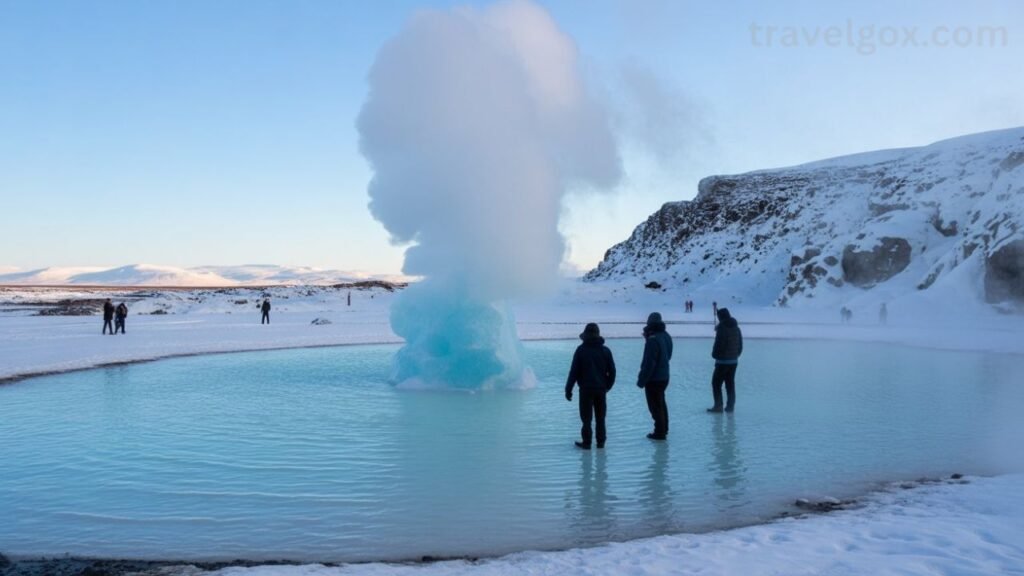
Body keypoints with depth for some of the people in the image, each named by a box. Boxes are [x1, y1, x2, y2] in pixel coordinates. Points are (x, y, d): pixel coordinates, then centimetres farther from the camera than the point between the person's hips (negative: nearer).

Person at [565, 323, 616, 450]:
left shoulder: (581, 350, -7)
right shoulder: (605, 350, 3)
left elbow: (574, 371, -8)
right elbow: (612, 371, 6)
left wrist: (568, 389, -3)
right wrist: (608, 386, 19)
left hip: (586, 389, -3)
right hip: (601, 389, 3)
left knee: (586, 417, 4)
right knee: (600, 418, 13)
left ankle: (587, 443, 5)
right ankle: (601, 442, 16)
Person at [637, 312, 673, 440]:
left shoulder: (653, 340, -24)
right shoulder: (666, 336, 3)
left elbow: (649, 363, -25)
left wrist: (642, 380, -16)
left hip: (654, 379, -9)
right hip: (664, 376, 9)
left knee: (655, 406, 2)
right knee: (661, 403, 23)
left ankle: (660, 432, 8)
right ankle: (664, 429, 34)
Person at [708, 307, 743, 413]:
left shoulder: (722, 328, -15)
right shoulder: (736, 328, 9)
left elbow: (719, 344, -17)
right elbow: (740, 345, 13)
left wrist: (715, 355, -1)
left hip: (723, 361, -7)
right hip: (734, 361, 8)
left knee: (716, 383, 0)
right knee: (730, 383, 12)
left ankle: (718, 406, -3)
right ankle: (730, 406, 12)